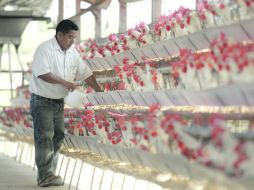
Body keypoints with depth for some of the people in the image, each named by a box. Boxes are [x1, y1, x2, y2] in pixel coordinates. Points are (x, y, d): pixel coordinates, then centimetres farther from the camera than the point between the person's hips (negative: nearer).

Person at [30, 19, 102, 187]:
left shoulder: (73, 52, 6)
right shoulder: (45, 49, -16)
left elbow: (86, 73, 11)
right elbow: (42, 73, -27)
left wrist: (99, 91, 5)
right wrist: (64, 82, -26)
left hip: (59, 101, 8)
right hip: (42, 101, -8)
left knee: (58, 136, 9)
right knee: (44, 137, -11)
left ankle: (49, 174, 16)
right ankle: (45, 176, -13)